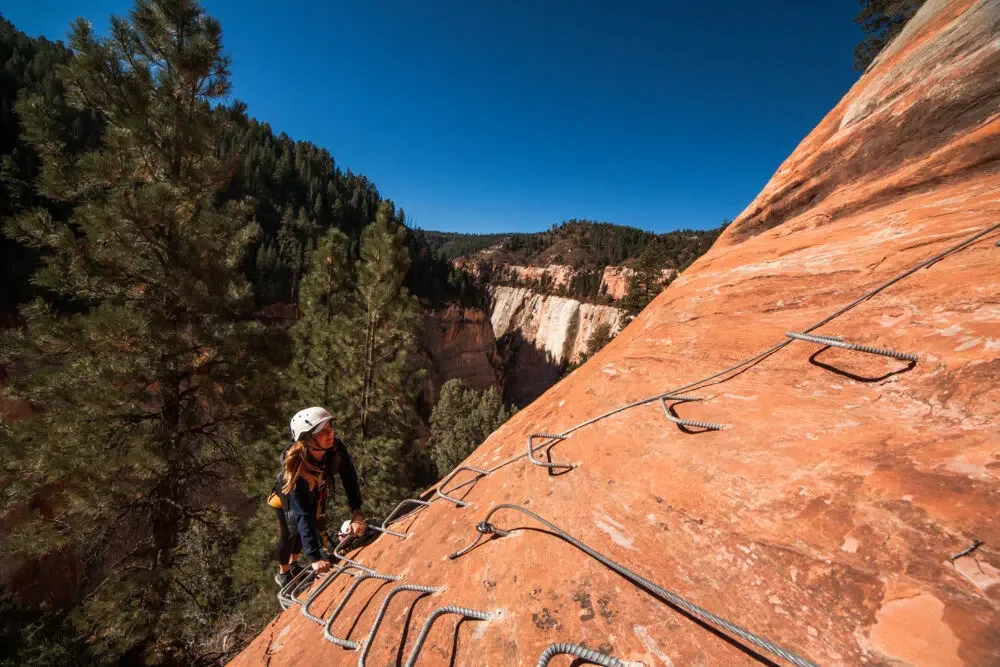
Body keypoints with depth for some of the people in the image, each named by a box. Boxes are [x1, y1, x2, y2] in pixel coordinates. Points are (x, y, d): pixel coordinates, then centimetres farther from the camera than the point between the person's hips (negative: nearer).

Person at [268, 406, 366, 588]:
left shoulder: (335, 447, -37)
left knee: (317, 528, 19)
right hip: (288, 496, -4)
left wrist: (357, 512, -34)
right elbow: (304, 515, -41)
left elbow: (349, 476, -28)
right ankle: (283, 574, 45)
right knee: (290, 534, 14)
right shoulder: (297, 468, -44)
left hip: (316, 493, 4)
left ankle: (293, 564, 49)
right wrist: (315, 557, -39)